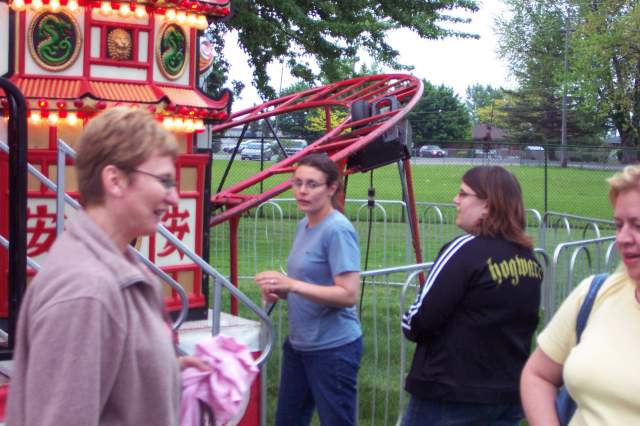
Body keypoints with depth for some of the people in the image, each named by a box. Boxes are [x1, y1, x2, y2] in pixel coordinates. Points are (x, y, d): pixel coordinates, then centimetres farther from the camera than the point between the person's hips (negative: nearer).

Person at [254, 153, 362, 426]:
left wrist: (292, 285, -30)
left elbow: (349, 294, -24)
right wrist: (279, 291, 1)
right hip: (298, 344, 9)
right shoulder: (304, 225, 9)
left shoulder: (338, 230, -17)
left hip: (333, 348, -9)